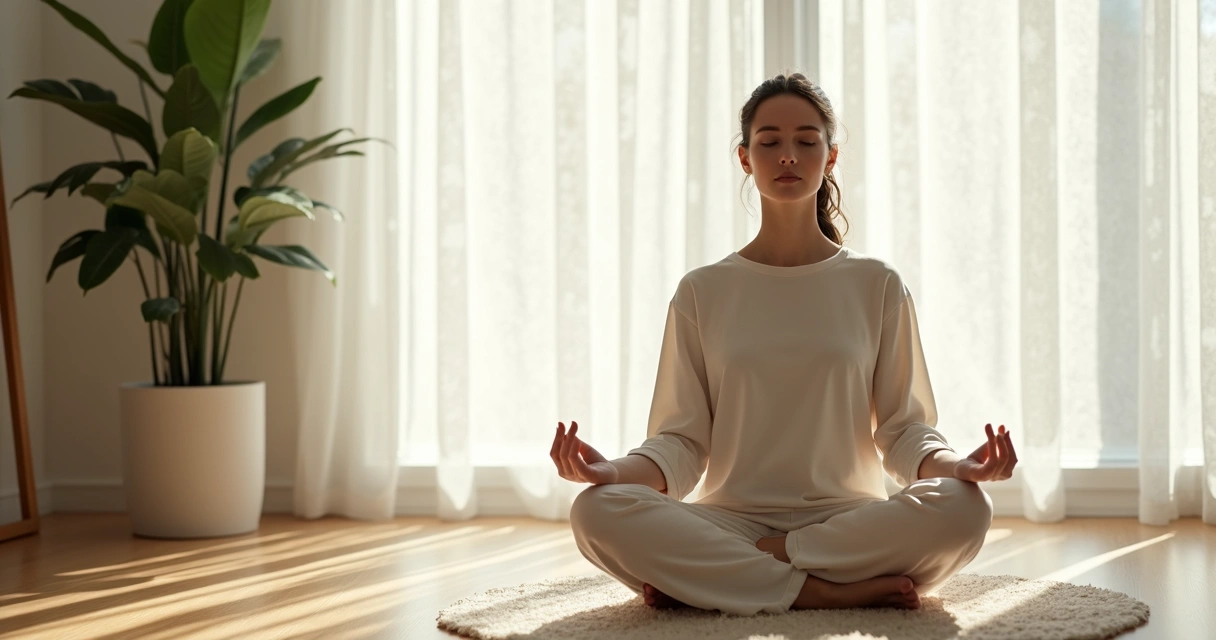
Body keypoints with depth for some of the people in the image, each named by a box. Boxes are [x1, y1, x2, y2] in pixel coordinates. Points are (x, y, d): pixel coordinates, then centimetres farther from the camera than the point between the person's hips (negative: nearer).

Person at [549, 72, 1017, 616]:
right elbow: (682, 439, 5)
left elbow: (903, 427, 6)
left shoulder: (877, 285, 10)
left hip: (849, 519, 1)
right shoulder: (703, 291, 11)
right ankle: (834, 592, -26)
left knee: (964, 507, -32)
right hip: (730, 517, 0)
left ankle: (703, 575, -22)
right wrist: (614, 470, -17)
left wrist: (953, 464, -16)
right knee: (597, 511, -29)